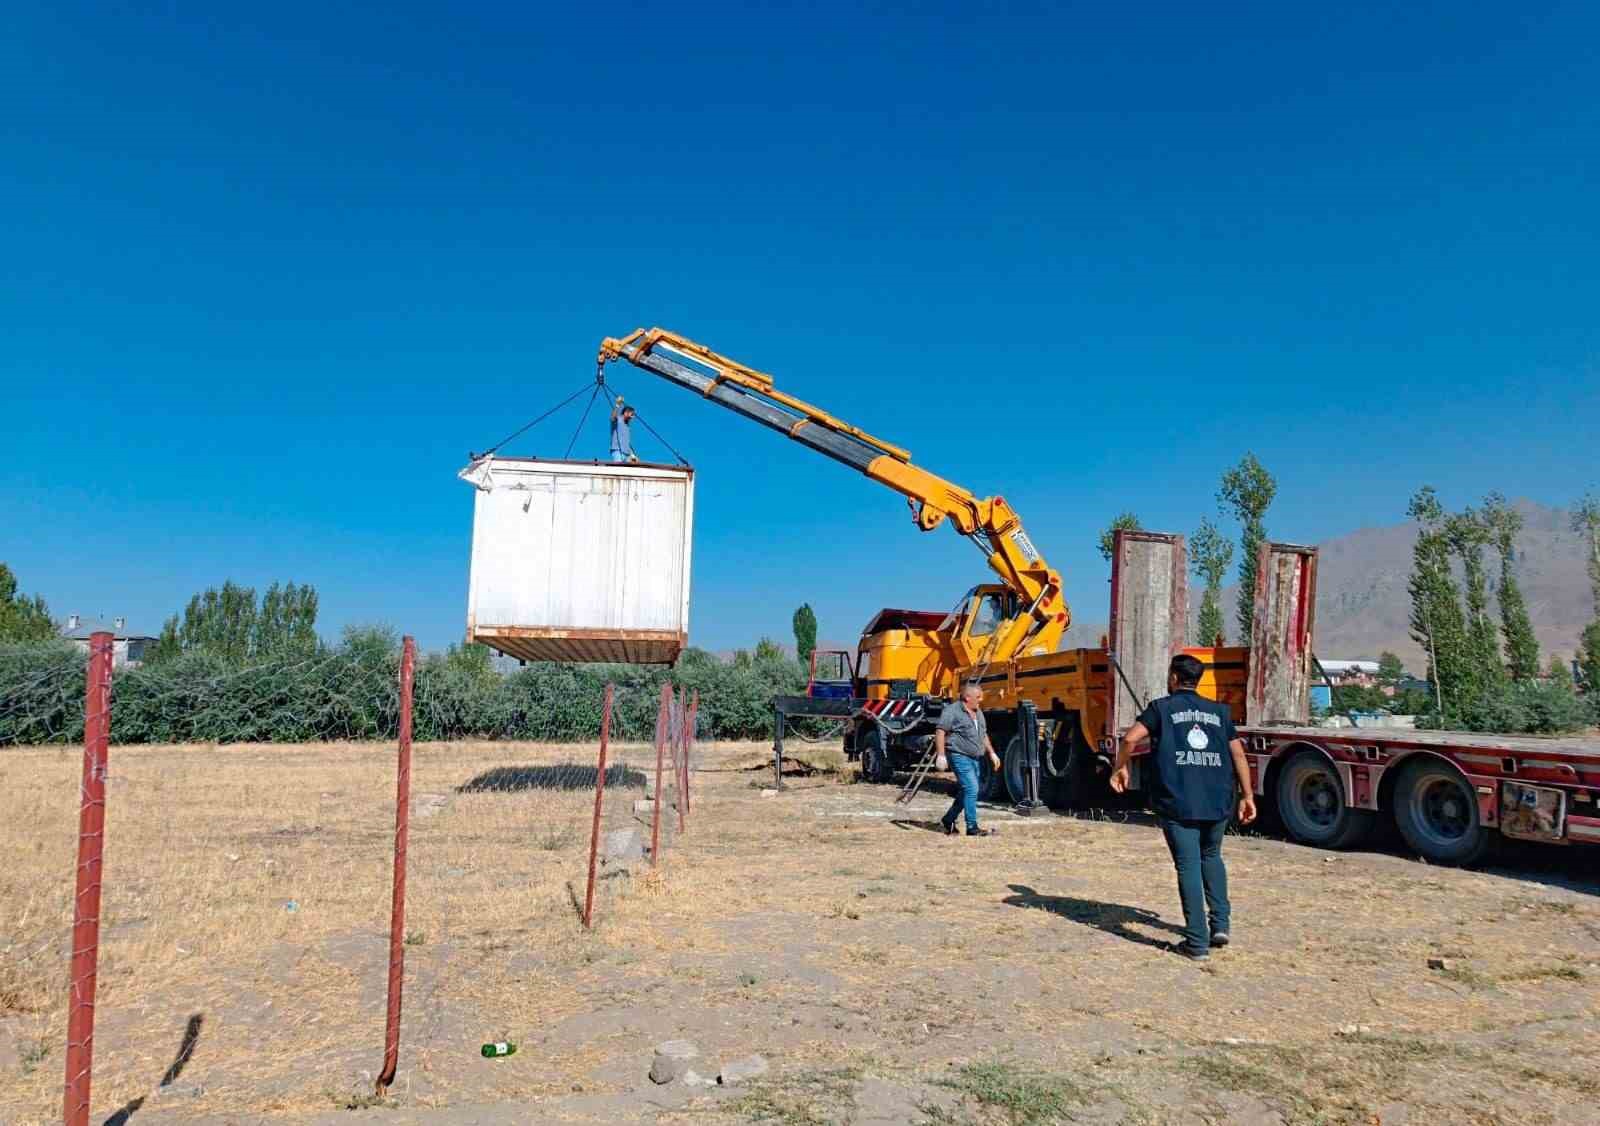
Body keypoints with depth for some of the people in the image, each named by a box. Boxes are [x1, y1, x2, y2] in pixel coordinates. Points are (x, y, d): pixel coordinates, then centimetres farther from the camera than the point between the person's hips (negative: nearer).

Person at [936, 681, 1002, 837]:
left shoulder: (978, 712, 16)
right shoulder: (952, 711, -11)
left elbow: (983, 735, 26)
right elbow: (940, 732, -16)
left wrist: (991, 753, 20)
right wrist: (941, 755, -22)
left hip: (975, 758, 9)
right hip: (960, 756, -9)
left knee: (967, 791, 12)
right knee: (971, 789, -14)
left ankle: (948, 820, 26)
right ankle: (972, 827, -8)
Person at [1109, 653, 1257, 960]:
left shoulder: (1162, 708, 3)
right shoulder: (1219, 712, 14)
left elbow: (1131, 738, -11)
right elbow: (1238, 755, 11)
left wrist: (1119, 768, 3)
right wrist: (1247, 796, 15)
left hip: (1177, 803, -4)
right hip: (1218, 802, 4)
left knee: (1189, 866, -1)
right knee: (1211, 857, 24)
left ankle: (1197, 943, -1)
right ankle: (1220, 923, 17)